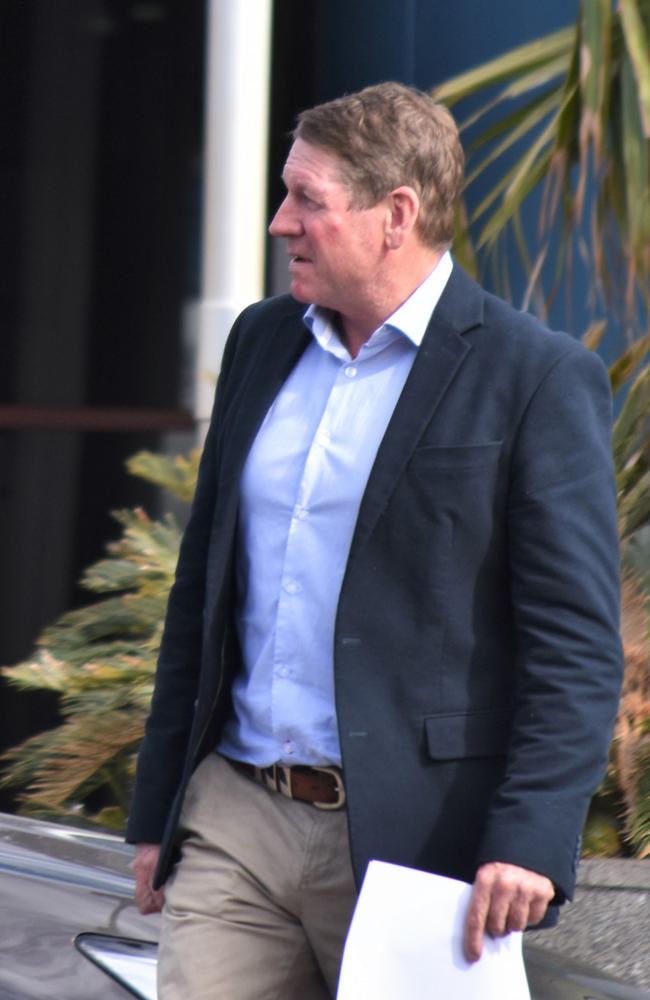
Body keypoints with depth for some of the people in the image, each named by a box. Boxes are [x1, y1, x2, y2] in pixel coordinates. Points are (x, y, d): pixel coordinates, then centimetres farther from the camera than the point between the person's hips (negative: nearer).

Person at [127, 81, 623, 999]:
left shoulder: (537, 379, -7)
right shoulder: (261, 341, 13)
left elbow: (577, 647, -10)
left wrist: (530, 846, -19)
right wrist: (157, 811, 17)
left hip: (408, 844, -5)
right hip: (234, 821, 5)